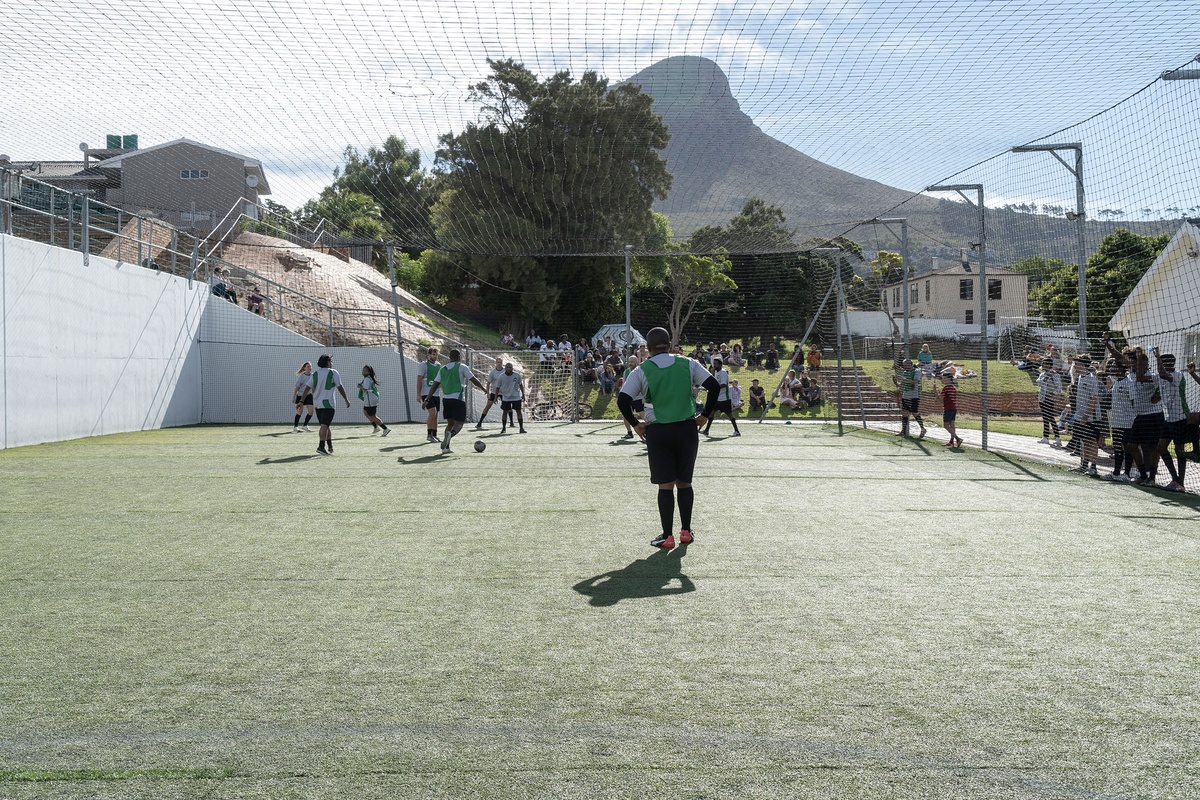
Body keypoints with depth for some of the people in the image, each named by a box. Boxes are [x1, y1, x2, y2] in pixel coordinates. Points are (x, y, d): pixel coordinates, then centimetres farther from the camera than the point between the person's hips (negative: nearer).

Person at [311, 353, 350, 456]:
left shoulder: (315, 373, 9)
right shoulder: (333, 372, -3)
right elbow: (340, 387, -1)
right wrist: (346, 399, 9)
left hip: (317, 404, 5)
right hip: (328, 403, -5)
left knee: (325, 425, 16)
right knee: (325, 425, -12)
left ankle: (330, 446, 26)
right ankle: (321, 446, -24)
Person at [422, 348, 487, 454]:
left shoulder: (442, 369, 14)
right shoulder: (462, 367, 0)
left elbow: (435, 385, 11)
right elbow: (474, 380, 1)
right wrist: (483, 388, 17)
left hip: (445, 399, 5)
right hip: (458, 398, -5)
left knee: (450, 423, 16)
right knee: (459, 423, -2)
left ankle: (446, 447, 4)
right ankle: (450, 434, -34)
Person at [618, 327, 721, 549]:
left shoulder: (642, 371, -4)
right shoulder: (688, 364, 0)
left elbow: (623, 400, -10)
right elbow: (714, 386, -4)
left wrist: (635, 423, 2)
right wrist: (705, 415, 5)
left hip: (658, 431, -2)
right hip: (687, 429, 2)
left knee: (665, 485, 4)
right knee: (684, 482, 14)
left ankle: (667, 536, 6)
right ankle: (686, 531, 20)